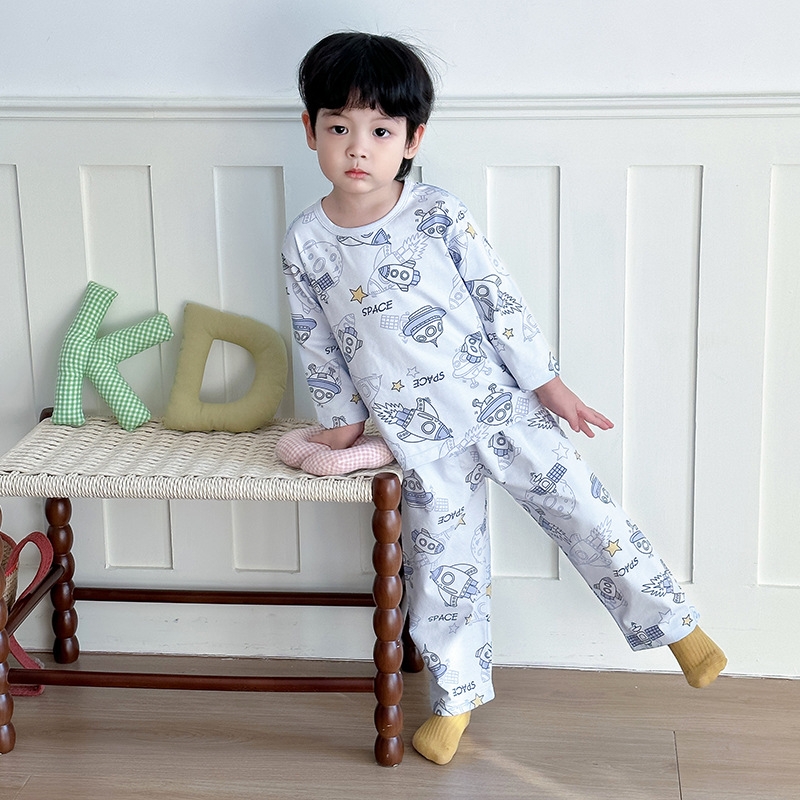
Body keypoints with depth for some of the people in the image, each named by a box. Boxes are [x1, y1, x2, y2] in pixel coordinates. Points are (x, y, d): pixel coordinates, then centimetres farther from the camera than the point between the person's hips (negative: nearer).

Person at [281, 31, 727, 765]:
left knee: (582, 510, 1)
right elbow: (319, 346, 7)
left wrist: (549, 384, 0)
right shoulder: (306, 245, -5)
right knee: (441, 565, 9)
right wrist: (343, 417, 12)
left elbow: (500, 301, -3)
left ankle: (676, 626, 18)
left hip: (497, 403, -1)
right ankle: (457, 696, 28)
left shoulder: (440, 216, -10)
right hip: (420, 440, 1)